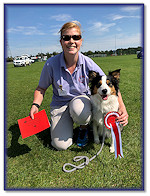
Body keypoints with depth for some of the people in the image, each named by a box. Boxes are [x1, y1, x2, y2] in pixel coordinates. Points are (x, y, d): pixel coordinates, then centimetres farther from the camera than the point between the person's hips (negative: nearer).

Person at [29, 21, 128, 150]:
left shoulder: (88, 63, -17)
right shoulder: (51, 64, -17)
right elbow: (41, 88, -2)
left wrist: (122, 107, -26)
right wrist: (35, 105, -21)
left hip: (81, 99, 0)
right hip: (60, 105, 1)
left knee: (78, 110, -39)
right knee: (61, 145, -14)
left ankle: (84, 127, 0)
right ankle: (65, 123, 21)